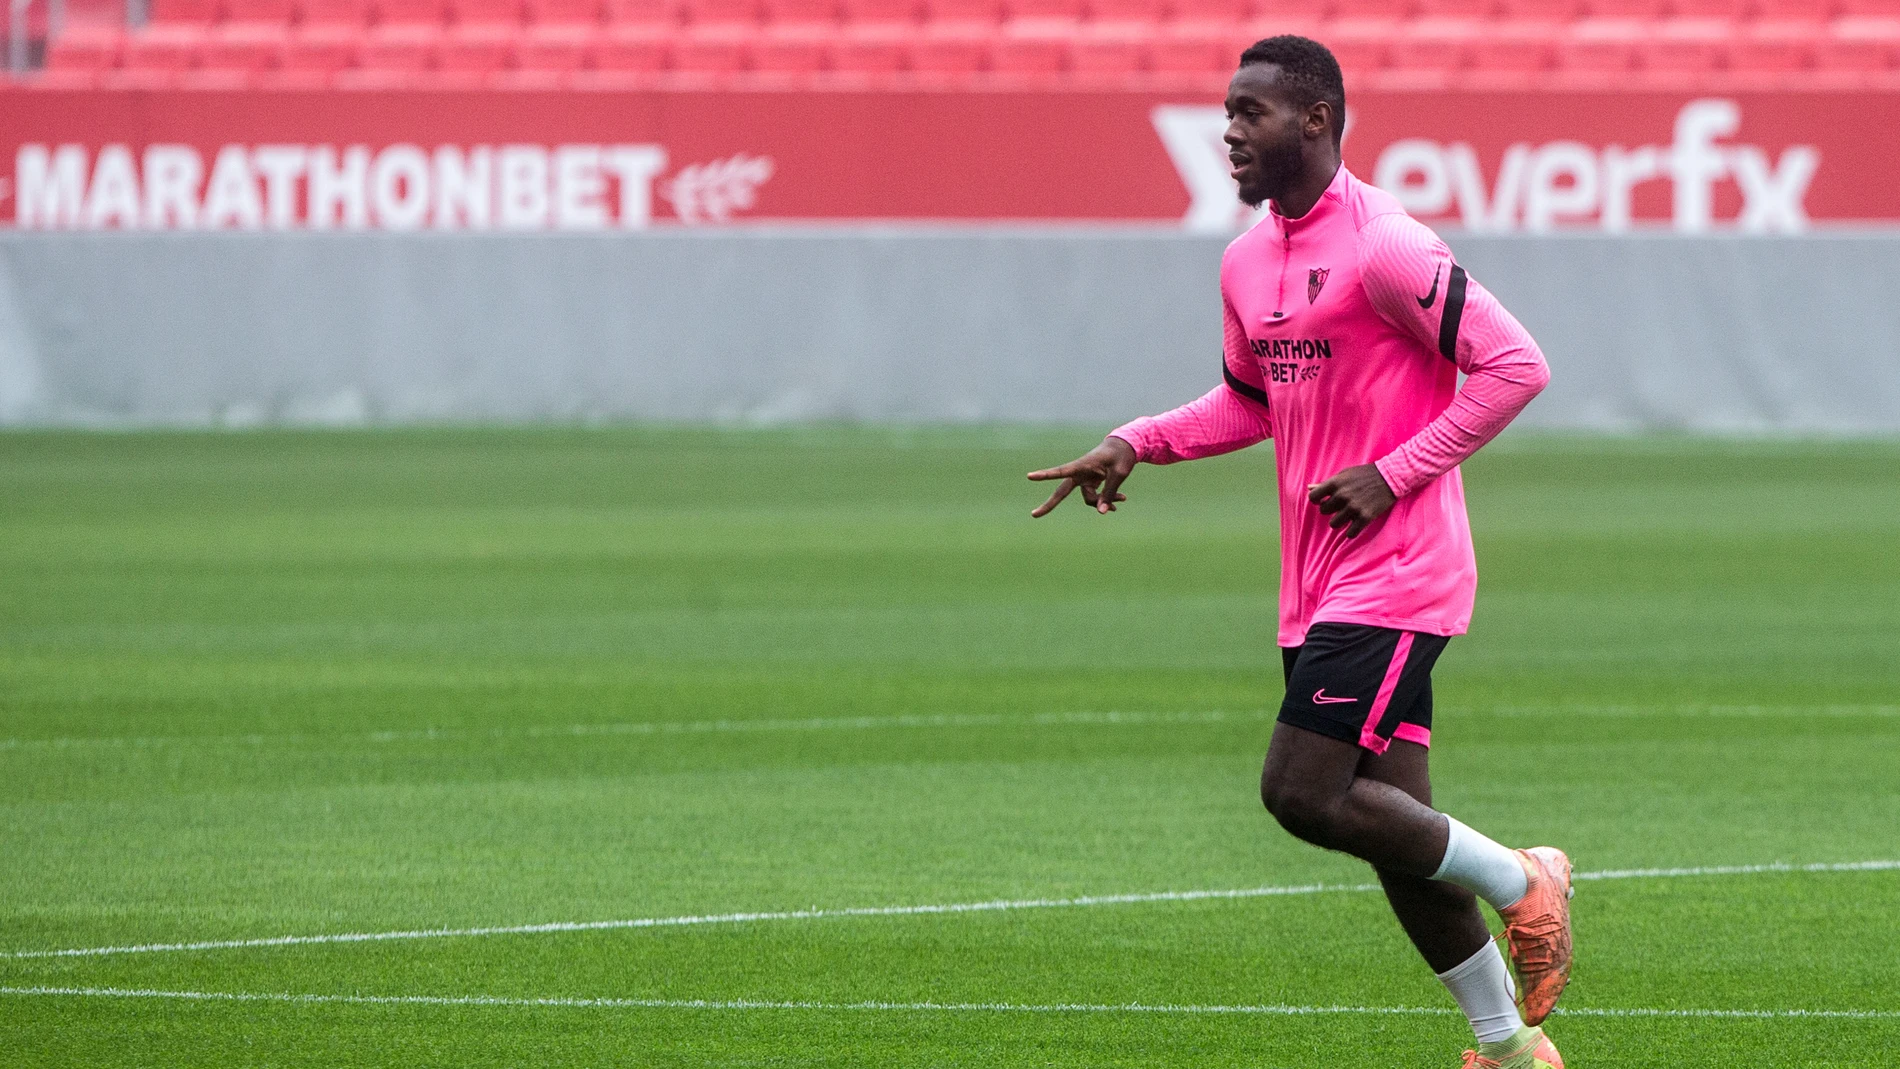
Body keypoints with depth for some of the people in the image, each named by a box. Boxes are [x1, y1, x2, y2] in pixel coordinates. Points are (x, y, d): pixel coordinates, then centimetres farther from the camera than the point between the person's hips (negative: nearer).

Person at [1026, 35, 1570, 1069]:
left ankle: (1517, 882, 2)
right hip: (1319, 585, 8)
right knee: (1395, 823, 7)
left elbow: (1515, 366, -15)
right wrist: (1135, 444, 11)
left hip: (1392, 574, -8)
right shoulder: (1248, 263, 12)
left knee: (1303, 791, -17)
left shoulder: (1384, 248, -15)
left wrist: (1394, 475, -18)